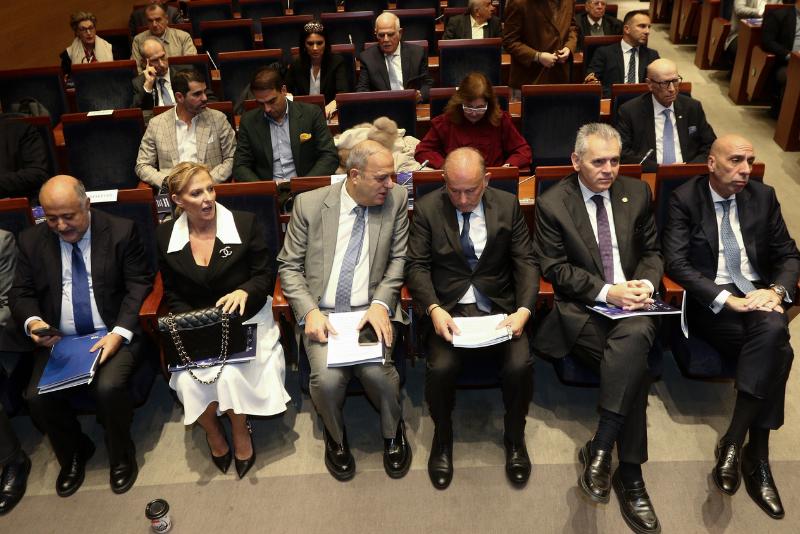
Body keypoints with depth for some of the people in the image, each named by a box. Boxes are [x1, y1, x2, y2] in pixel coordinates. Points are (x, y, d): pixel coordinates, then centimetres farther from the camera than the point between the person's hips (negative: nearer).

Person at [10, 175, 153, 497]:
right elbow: (21, 294, 11)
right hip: (58, 341, 4)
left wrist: (119, 333, -19)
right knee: (37, 397, -20)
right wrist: (33, 322, -13)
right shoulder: (31, 241, 7)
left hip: (115, 335, -3)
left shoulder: (121, 232, -4)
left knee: (109, 388, -30)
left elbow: (139, 287, -5)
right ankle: (73, 454, 12)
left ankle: (121, 455, 3)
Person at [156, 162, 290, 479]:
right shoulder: (165, 236, 2)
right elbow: (172, 295, 8)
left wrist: (244, 291, -24)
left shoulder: (246, 224, -5)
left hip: (246, 321, -2)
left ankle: (240, 432, 4)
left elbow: (265, 276, -1)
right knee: (189, 380, -24)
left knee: (231, 373, -28)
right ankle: (213, 432, 9)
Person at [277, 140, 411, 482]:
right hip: (322, 313, 0)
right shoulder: (309, 204, -1)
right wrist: (310, 311, -11)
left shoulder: (396, 200, 2)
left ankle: (393, 433, 9)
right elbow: (289, 266, 3)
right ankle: (335, 437, 12)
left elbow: (398, 259, 7)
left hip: (372, 310, 0)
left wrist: (381, 303, -9)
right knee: (327, 378, -24)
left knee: (377, 370, -26)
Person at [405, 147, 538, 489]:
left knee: (520, 365, -24)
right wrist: (434, 309, -20)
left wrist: (524, 310, -14)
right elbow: (417, 266, -2)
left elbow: (525, 263, 2)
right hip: (449, 309, -1)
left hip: (499, 307, 1)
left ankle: (514, 438, 7)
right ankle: (442, 438, 6)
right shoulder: (427, 208, 0)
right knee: (440, 368, -27)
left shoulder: (508, 205, 4)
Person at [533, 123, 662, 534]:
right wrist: (607, 292, -16)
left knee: (634, 338, -33)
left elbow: (652, 252, 16)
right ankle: (629, 474, -15)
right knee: (635, 366, -29)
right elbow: (556, 269, -4)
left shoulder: (637, 193, 11)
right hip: (581, 308, -3)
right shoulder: (552, 204, -1)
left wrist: (644, 285, -6)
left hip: (632, 302, 3)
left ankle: (599, 449, -24)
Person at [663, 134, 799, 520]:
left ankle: (733, 442, -23)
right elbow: (676, 264, -12)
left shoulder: (763, 196, 10)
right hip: (710, 303, -4)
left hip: (759, 296, 4)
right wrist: (728, 299, -22)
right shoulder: (684, 199, -3)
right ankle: (756, 455, -18)